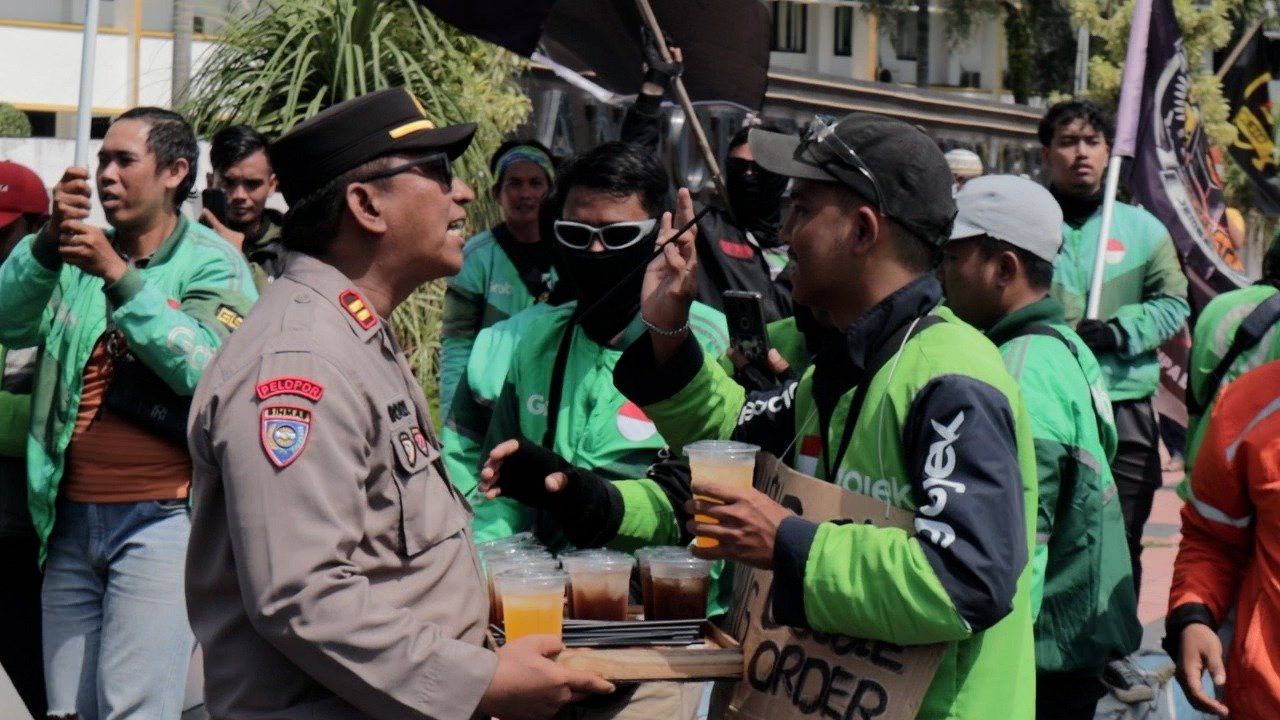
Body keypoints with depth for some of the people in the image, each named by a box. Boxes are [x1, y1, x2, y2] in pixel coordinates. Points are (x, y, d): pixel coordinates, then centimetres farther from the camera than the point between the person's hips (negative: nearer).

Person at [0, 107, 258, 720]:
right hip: (70, 518, 5)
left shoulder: (211, 262, 0)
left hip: (160, 517, -5)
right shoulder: (80, 258, 14)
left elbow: (202, 366, -15)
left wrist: (119, 276, -19)